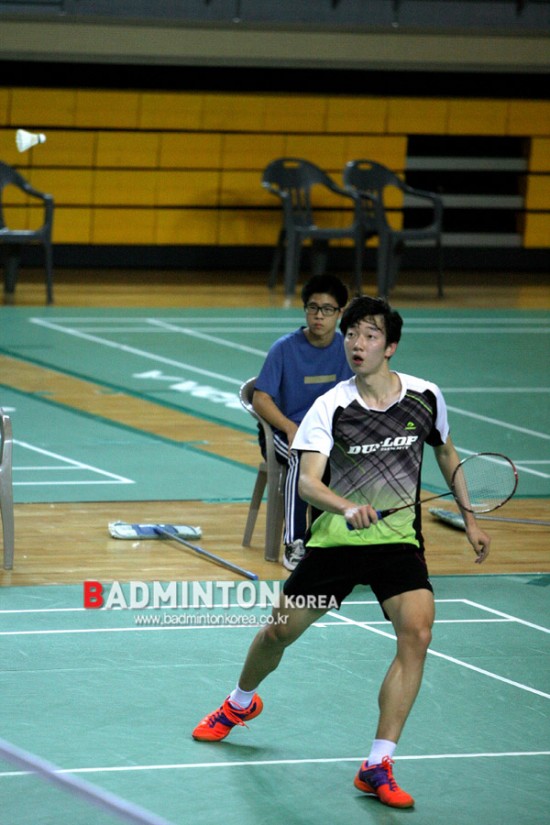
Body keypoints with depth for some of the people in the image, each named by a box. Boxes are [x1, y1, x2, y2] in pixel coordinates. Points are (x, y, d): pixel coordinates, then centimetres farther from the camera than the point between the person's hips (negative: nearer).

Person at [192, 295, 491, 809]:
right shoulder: (330, 408, -12)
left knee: (417, 633, -23)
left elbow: (446, 453, 17)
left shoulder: (426, 397, -3)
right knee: (280, 630, 9)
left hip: (398, 539, 1)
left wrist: (469, 519, 18)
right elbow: (307, 481, -22)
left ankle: (377, 767, -17)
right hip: (335, 537, 0)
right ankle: (241, 703, 46)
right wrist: (347, 507, -41)